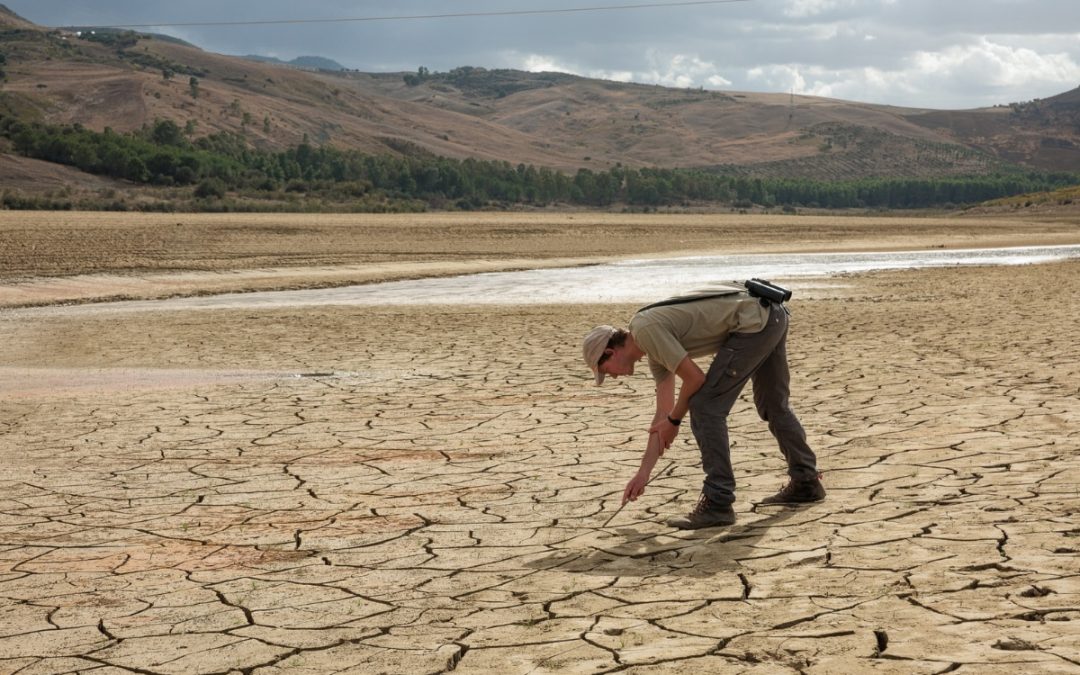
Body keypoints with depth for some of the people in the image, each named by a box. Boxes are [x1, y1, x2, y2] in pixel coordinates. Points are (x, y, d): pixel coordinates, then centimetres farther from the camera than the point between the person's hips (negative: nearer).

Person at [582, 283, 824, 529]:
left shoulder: (644, 330, -11)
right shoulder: (656, 352, 18)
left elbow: (695, 378, -13)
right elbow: (664, 412, 21)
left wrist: (674, 420, 5)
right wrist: (643, 473, 22)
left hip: (755, 322, -10)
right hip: (773, 314, 10)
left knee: (706, 407, -7)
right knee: (773, 404, 26)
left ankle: (718, 503, -3)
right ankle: (806, 482, 39)